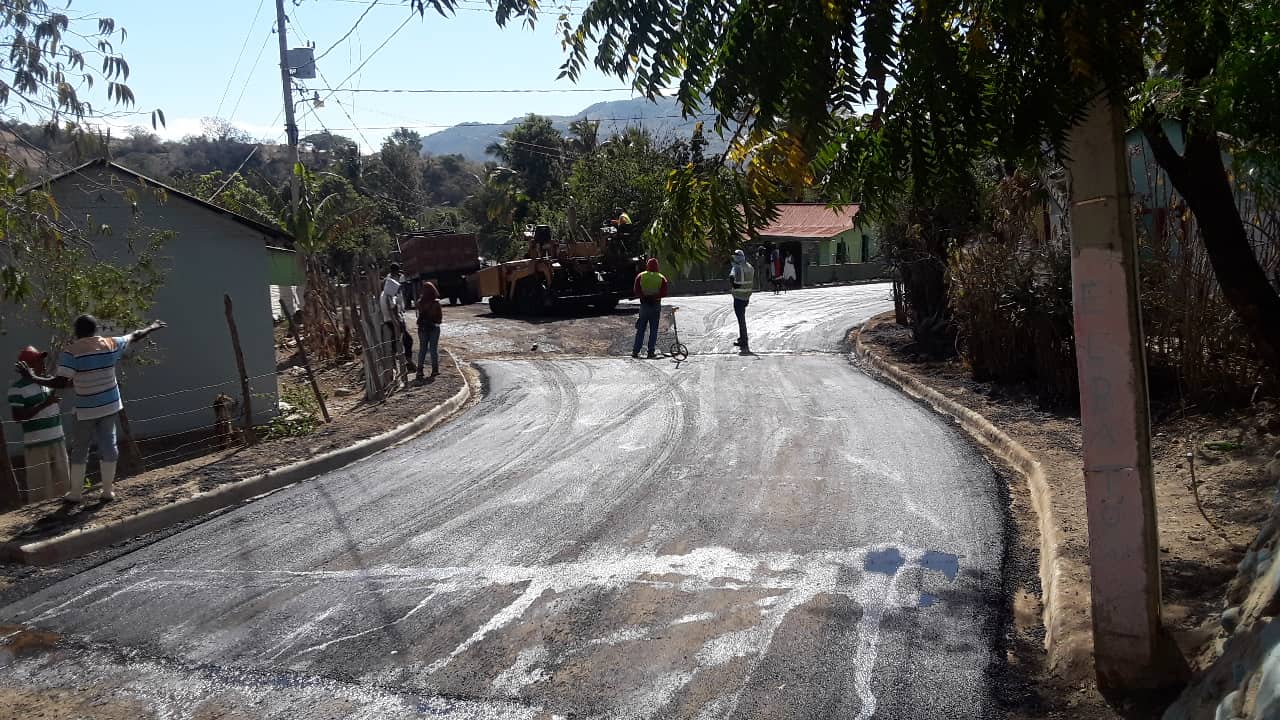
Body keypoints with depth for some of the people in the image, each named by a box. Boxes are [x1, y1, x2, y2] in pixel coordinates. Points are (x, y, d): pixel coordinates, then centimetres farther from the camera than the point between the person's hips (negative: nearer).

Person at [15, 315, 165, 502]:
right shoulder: (110, 344, -2)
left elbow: (60, 383, -19)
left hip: (86, 409, -3)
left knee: (80, 450, 10)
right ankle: (108, 491, 14)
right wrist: (151, 328, 34)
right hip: (110, 405, 3)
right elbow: (134, 336, 17)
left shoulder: (71, 351, -13)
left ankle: (75, 493, 17)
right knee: (108, 446, 9)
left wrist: (32, 378, -10)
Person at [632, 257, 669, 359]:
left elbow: (635, 291, -5)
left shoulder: (640, 276, 0)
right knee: (653, 330, 5)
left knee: (640, 329, 7)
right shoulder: (661, 278, -1)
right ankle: (651, 352, 2)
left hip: (644, 305, 1)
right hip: (656, 306, -1)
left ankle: (635, 351, 4)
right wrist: (655, 296, 1)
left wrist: (644, 296, 2)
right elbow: (664, 293, -8)